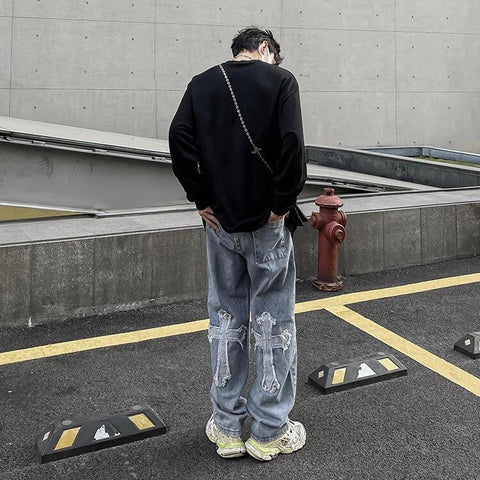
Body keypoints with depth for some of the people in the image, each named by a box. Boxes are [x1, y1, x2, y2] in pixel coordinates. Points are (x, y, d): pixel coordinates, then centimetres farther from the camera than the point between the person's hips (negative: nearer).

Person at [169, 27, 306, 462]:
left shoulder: (202, 84, 7)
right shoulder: (280, 80, -3)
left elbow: (180, 137, -5)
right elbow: (292, 143, -17)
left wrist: (200, 198, -1)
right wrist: (283, 202, -8)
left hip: (220, 221, 4)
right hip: (266, 222, -3)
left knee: (226, 320, 14)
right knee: (273, 324, 7)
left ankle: (227, 427, 22)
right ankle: (270, 432, 16)